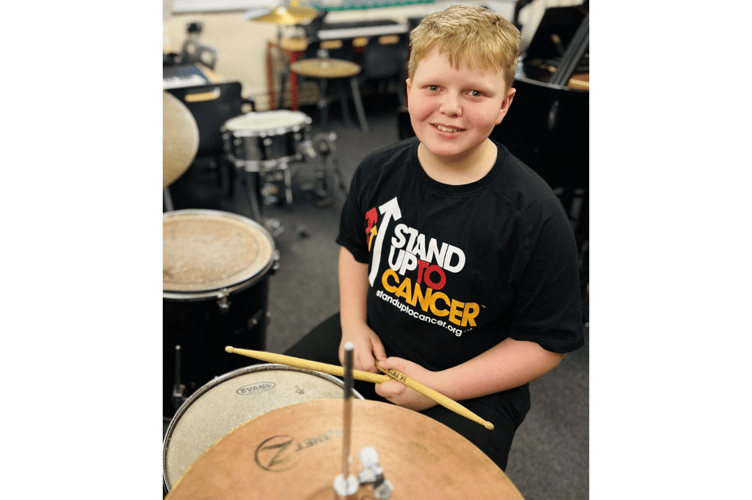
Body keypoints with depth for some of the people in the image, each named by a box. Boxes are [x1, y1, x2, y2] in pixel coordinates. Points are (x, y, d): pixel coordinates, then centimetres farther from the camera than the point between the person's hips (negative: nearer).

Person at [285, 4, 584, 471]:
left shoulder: (535, 216, -23)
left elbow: (547, 342, -15)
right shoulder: (380, 170, -7)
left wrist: (438, 386, -21)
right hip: (373, 345, 5)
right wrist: (354, 325, -4)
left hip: (473, 388, -4)